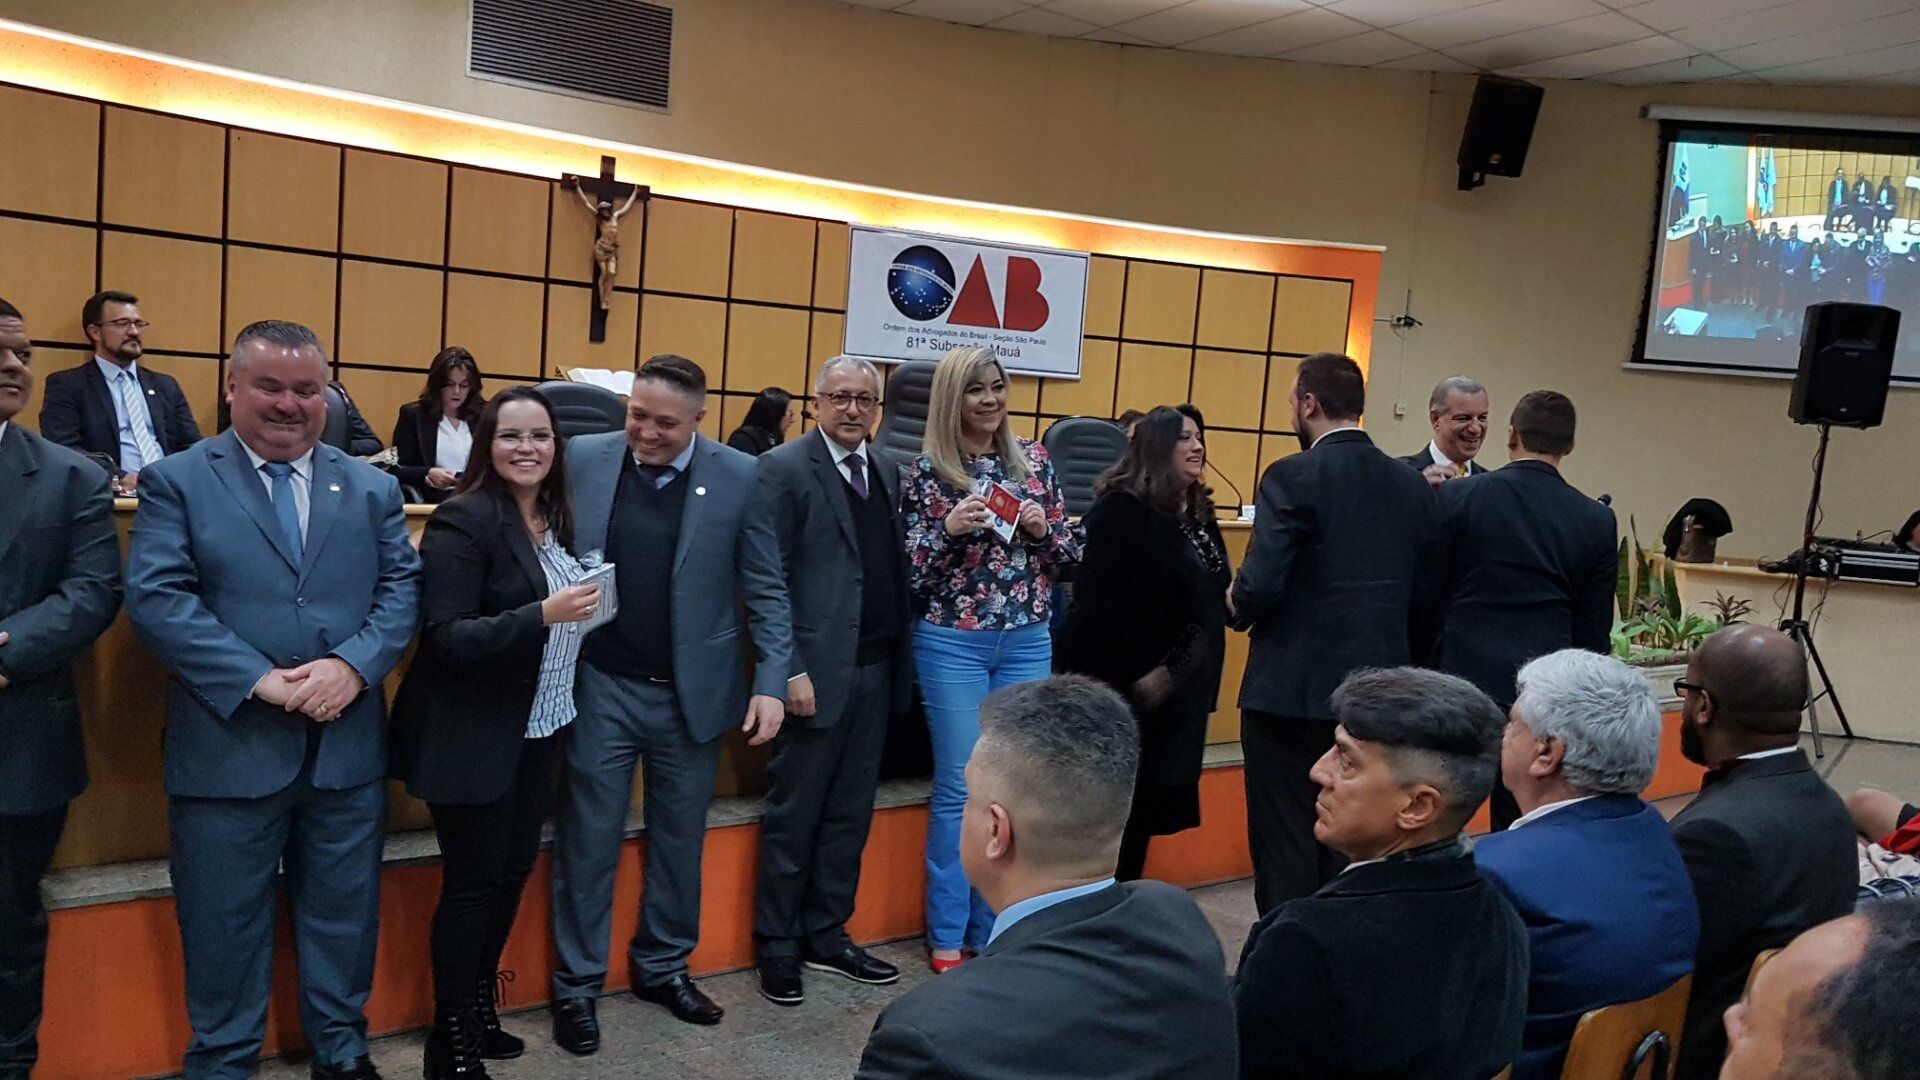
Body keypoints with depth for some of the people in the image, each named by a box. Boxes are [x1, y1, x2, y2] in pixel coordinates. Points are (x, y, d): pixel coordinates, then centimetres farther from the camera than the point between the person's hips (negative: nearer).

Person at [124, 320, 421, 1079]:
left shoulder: (372, 489, 10)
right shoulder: (175, 481, 0)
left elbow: (402, 588, 2)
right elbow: (156, 597, -11)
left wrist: (352, 664, -16)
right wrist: (259, 679, -19)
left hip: (348, 746, 3)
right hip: (228, 747, -3)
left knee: (343, 913, 15)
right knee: (225, 925, 10)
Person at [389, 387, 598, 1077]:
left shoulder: (555, 519, 5)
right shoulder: (464, 519, -17)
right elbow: (445, 636, -23)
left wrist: (582, 614, -1)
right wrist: (542, 615, -31)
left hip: (537, 729, 7)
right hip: (473, 735, -7)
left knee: (515, 869, 16)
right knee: (472, 882, 3)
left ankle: (481, 1009, 34)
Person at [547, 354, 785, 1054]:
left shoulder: (740, 477, -6)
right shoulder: (583, 460, -3)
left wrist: (770, 682, -8)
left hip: (693, 694, 1)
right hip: (600, 687, 0)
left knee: (679, 840, 15)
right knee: (589, 841, 8)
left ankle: (663, 967, 34)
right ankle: (577, 984, 24)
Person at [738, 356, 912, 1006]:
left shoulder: (887, 475, 14)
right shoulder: (782, 470, -6)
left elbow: (897, 567, 14)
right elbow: (764, 579, -12)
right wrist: (790, 670, -17)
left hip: (877, 669, 6)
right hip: (817, 671, -6)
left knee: (850, 813, 14)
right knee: (794, 816, 6)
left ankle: (826, 935, 28)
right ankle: (777, 947, 21)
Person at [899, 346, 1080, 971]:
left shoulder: (1034, 460, 6)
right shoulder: (927, 472, -3)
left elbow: (1071, 554, 10)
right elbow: (909, 573, -4)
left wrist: (1044, 528, -10)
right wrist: (948, 529, -20)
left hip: (1028, 643, 3)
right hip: (952, 644, -3)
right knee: (959, 788, 2)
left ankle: (996, 928, 21)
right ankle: (947, 934, 16)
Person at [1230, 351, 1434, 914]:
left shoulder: (1292, 477, -13)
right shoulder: (1412, 485, 5)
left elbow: (1260, 585, -20)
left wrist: (1238, 605, 1)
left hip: (1292, 691, -6)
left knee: (1285, 846, 4)